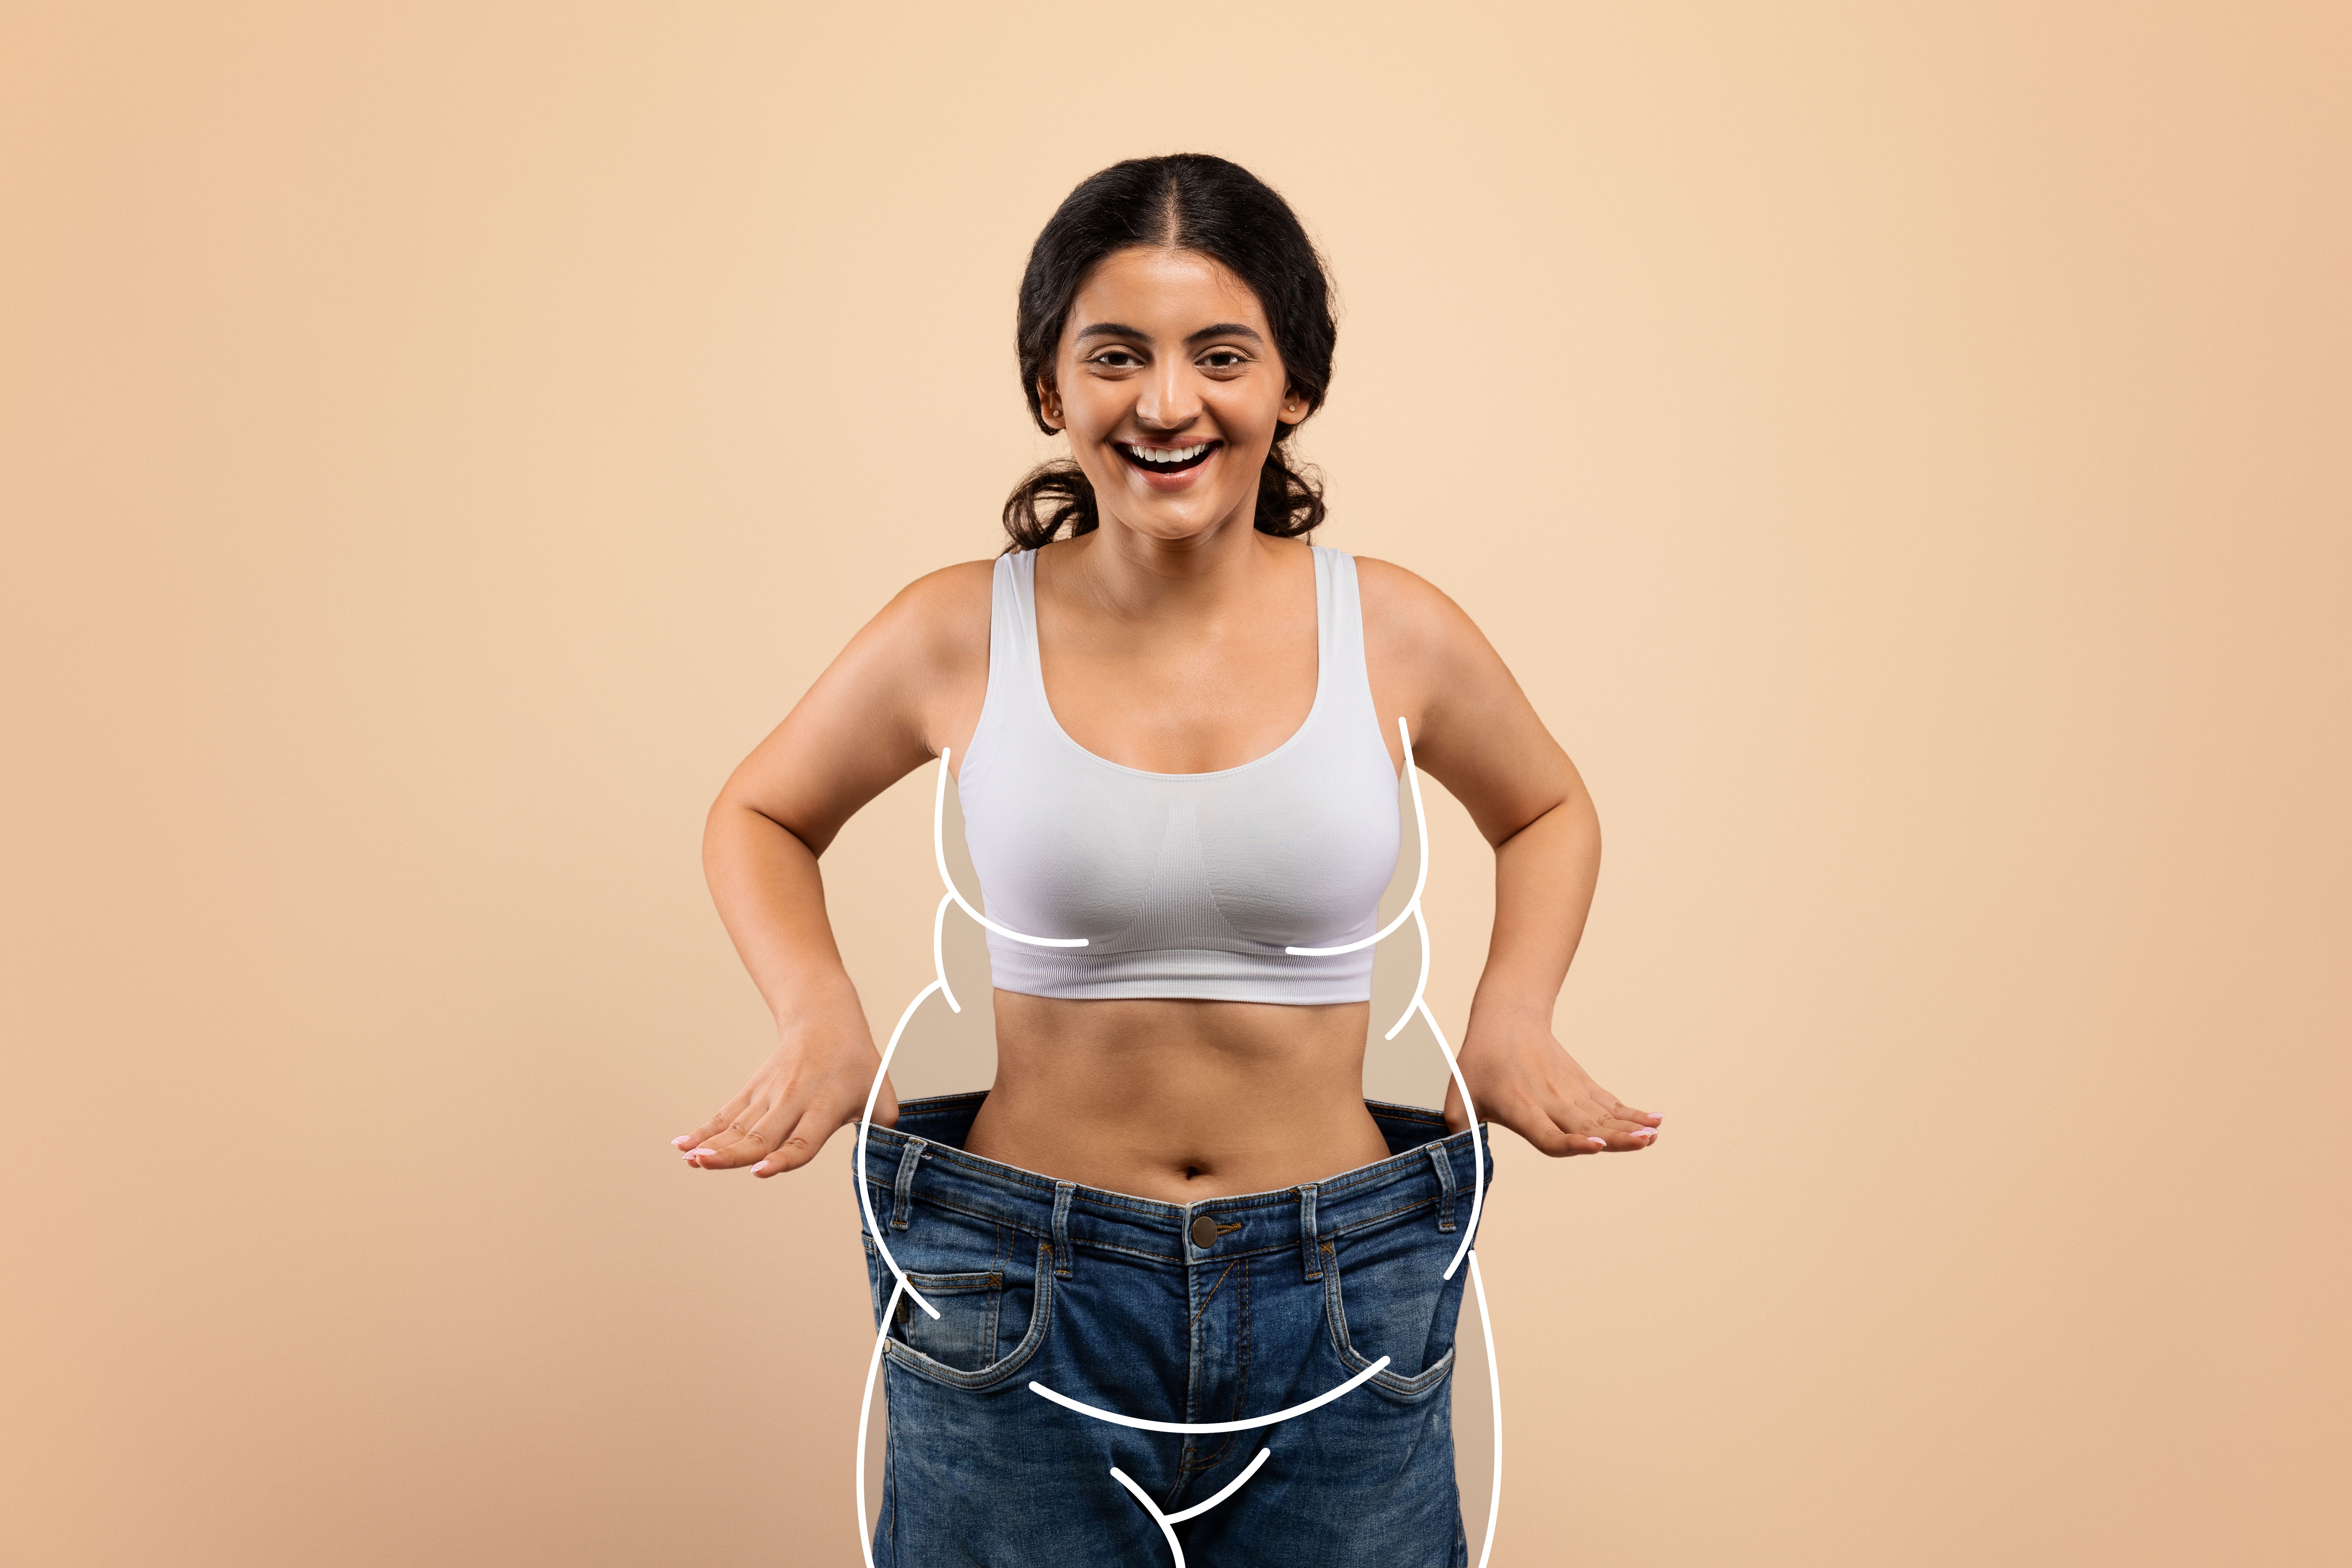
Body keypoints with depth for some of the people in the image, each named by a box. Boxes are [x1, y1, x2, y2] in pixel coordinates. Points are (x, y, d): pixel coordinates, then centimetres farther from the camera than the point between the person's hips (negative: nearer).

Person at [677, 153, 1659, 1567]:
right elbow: (762, 817, 11)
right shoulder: (960, 638, -7)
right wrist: (818, 1011, -6)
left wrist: (1515, 1013, 0)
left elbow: (1550, 812, 16)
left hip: (1341, 1293, 1)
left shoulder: (1393, 633, -4)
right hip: (1022, 1296, -1)